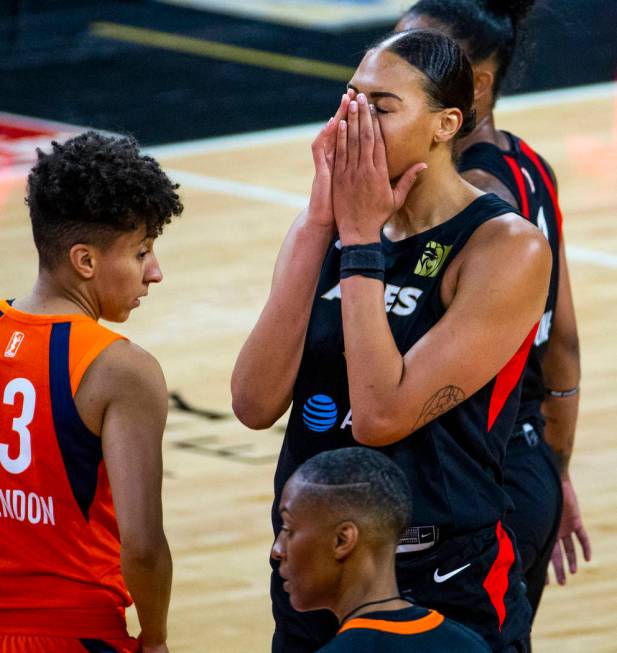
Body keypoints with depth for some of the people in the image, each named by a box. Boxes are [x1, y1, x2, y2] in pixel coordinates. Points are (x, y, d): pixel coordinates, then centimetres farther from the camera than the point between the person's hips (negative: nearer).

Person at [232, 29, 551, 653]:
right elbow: (255, 405, -12)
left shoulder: (507, 249, -15)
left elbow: (381, 416, -23)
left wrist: (362, 240, -18)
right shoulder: (325, 224, 1)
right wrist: (321, 223, -14)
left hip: (446, 593, -5)